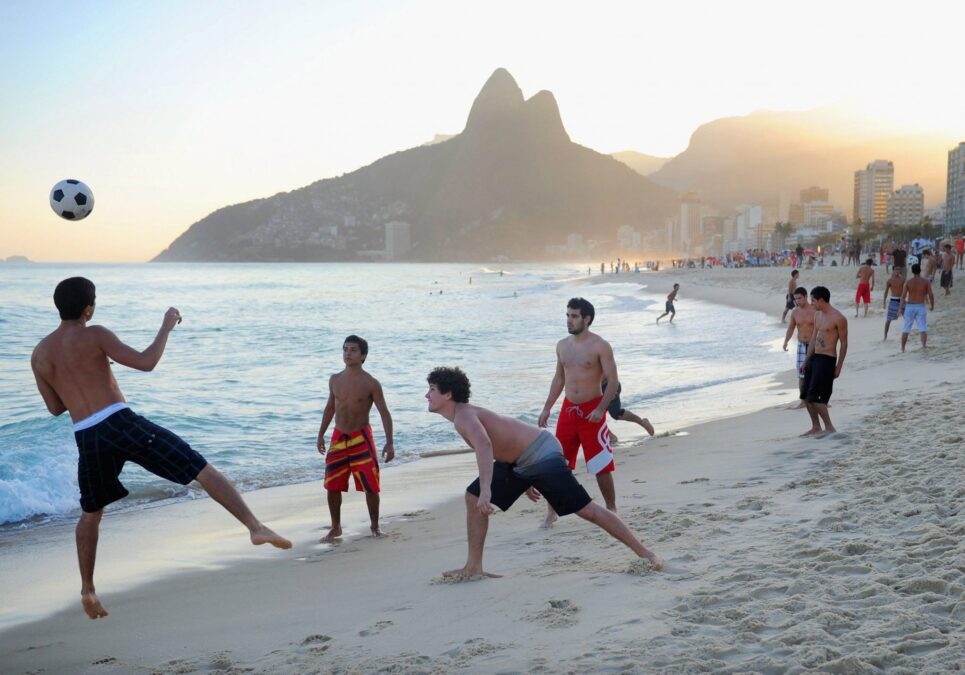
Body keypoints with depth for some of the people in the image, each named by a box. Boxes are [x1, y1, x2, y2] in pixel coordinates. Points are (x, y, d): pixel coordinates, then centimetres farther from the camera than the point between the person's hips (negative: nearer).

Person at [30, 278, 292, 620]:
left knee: (91, 512, 27)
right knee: (202, 469, -5)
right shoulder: (93, 336, -2)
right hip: (121, 423, -5)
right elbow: (145, 362, -10)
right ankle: (255, 526, -19)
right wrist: (166, 326, 3)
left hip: (87, 437, 5)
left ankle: (87, 590, 27)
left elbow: (55, 408, 21)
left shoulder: (38, 355, 14)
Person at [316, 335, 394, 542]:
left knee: (371, 486, -1)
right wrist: (321, 434, 18)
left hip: (361, 439, -4)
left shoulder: (371, 384, -9)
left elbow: (384, 413, -8)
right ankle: (335, 528, 19)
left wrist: (389, 442, -14)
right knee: (332, 486, 4)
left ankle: (375, 526, 18)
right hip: (338, 438, 4)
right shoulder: (335, 380, 5)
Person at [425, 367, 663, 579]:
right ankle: (473, 567, 12)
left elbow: (484, 445, -40)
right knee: (473, 497, 6)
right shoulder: (466, 414, 13)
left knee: (587, 510, -7)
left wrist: (486, 489, -46)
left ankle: (644, 553, 2)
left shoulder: (464, 416, -18)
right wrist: (525, 481, 28)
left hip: (542, 454, -10)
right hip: (520, 462, 10)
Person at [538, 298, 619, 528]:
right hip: (568, 409, 5)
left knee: (601, 466, 1)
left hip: (592, 411, -5)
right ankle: (551, 512, 14)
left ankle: (611, 510, 17)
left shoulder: (600, 346, -10)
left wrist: (600, 409, -24)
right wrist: (547, 408, 13)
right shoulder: (562, 345, 8)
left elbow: (613, 381, -12)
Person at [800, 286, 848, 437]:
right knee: (806, 396, 10)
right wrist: (806, 361, 13)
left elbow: (844, 343, -9)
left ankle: (829, 427, 0)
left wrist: (839, 367, -9)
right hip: (814, 357, 9)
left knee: (815, 396, -11)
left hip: (827, 360, -9)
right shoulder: (817, 315, 12)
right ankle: (816, 427, 21)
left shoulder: (838, 318, -13)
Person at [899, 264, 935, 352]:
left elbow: (903, 296, -6)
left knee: (905, 329, 10)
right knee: (923, 328, -3)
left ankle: (902, 348, 15)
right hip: (921, 307, 0)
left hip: (909, 307, 0)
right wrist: (932, 305, 13)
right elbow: (931, 295, -3)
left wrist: (901, 308, 0)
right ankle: (924, 345, -26)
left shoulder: (908, 282, -3)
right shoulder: (926, 282, -2)